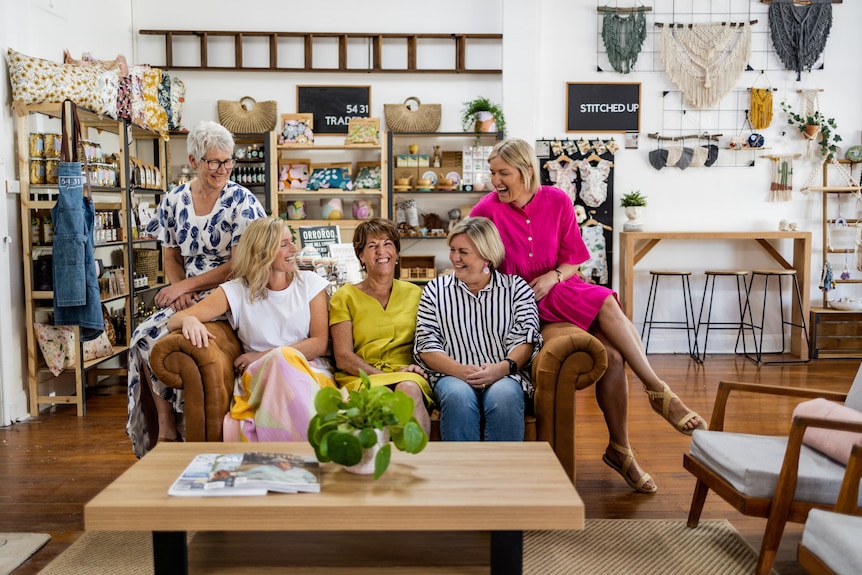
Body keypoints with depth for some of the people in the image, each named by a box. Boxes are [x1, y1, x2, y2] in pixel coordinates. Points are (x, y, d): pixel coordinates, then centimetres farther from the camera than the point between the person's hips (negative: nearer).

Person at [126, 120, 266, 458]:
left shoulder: (242, 202, -8)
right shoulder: (173, 201, 7)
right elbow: (172, 257, 12)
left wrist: (186, 285, -14)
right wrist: (179, 291, -8)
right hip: (187, 295, 5)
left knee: (153, 337, -23)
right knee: (144, 336, -20)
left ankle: (168, 427, -5)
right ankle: (166, 427, -5)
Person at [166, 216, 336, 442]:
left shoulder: (309, 283, 12)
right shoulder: (236, 291, 9)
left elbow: (320, 343, 5)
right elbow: (174, 321, 3)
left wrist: (263, 357, -5)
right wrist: (189, 320, -24)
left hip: (312, 373, 1)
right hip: (258, 378, -1)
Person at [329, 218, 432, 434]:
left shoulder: (414, 293, 17)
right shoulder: (345, 297, 10)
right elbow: (343, 358, 1)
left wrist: (415, 367, -8)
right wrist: (382, 375, -13)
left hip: (407, 376, 2)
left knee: (409, 389, -35)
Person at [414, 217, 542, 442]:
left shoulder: (517, 287, 13)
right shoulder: (435, 290, 14)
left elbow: (525, 341, 3)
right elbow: (427, 346, 5)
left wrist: (502, 368, -18)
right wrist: (460, 370, -13)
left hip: (505, 375, 0)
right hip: (453, 376, 0)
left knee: (503, 396, -35)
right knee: (458, 396, -34)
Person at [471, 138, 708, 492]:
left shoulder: (557, 202, 2)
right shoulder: (488, 208, -6)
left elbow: (572, 259, 7)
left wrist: (553, 276, -11)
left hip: (558, 288, 4)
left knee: (612, 352, -21)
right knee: (607, 304, -28)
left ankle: (620, 450, -8)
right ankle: (658, 391, -20)